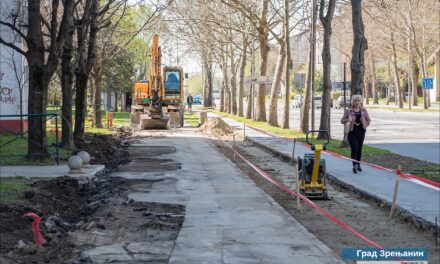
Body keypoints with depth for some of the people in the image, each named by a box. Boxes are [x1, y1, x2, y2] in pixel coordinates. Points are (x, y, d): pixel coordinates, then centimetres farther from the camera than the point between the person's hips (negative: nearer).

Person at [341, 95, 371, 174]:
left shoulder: (363, 110, 6)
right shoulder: (348, 111, -2)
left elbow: (368, 120, 18)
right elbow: (342, 120, 0)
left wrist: (365, 125, 3)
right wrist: (348, 120, -20)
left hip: (361, 132, 3)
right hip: (352, 132, -3)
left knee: (359, 149, 10)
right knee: (354, 148, -14)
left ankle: (358, 164, 25)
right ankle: (354, 165, -14)